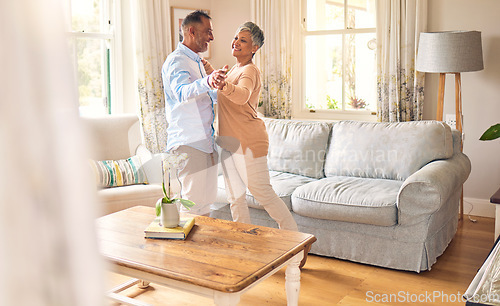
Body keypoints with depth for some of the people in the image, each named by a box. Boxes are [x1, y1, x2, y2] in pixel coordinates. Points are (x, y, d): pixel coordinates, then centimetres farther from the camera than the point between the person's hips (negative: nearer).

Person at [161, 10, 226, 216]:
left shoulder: (196, 62, 18)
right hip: (188, 145, -10)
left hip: (205, 143, 10)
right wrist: (207, 81, -54)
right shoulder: (176, 61, -13)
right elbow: (181, 92, -37)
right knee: (194, 203, -7)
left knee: (206, 199, 15)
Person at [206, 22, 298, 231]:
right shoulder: (236, 68, 14)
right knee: (235, 197, 13)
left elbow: (242, 95, -38)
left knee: (262, 194, -3)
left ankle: (293, 236, 14)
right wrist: (206, 66, 30)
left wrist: (225, 86, -57)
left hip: (248, 141, -9)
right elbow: (222, 81, 38)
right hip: (229, 142, 9)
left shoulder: (250, 71, -14)